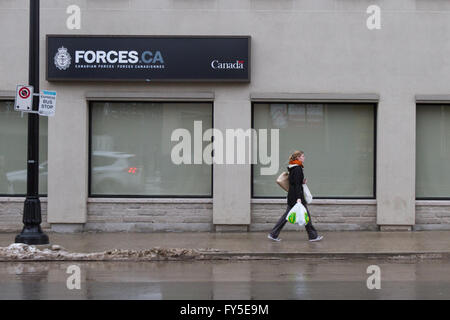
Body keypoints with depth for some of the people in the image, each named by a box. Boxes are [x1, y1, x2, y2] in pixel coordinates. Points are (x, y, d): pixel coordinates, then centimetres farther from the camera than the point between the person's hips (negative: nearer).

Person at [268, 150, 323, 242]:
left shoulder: (293, 168, 14)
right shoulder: (297, 168, -16)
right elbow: (296, 184, -21)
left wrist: (302, 181, 8)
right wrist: (298, 198, -24)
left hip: (291, 196, 10)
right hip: (296, 195, -10)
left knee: (287, 215, 10)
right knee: (306, 215, 2)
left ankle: (273, 234, 7)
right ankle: (313, 236, 11)